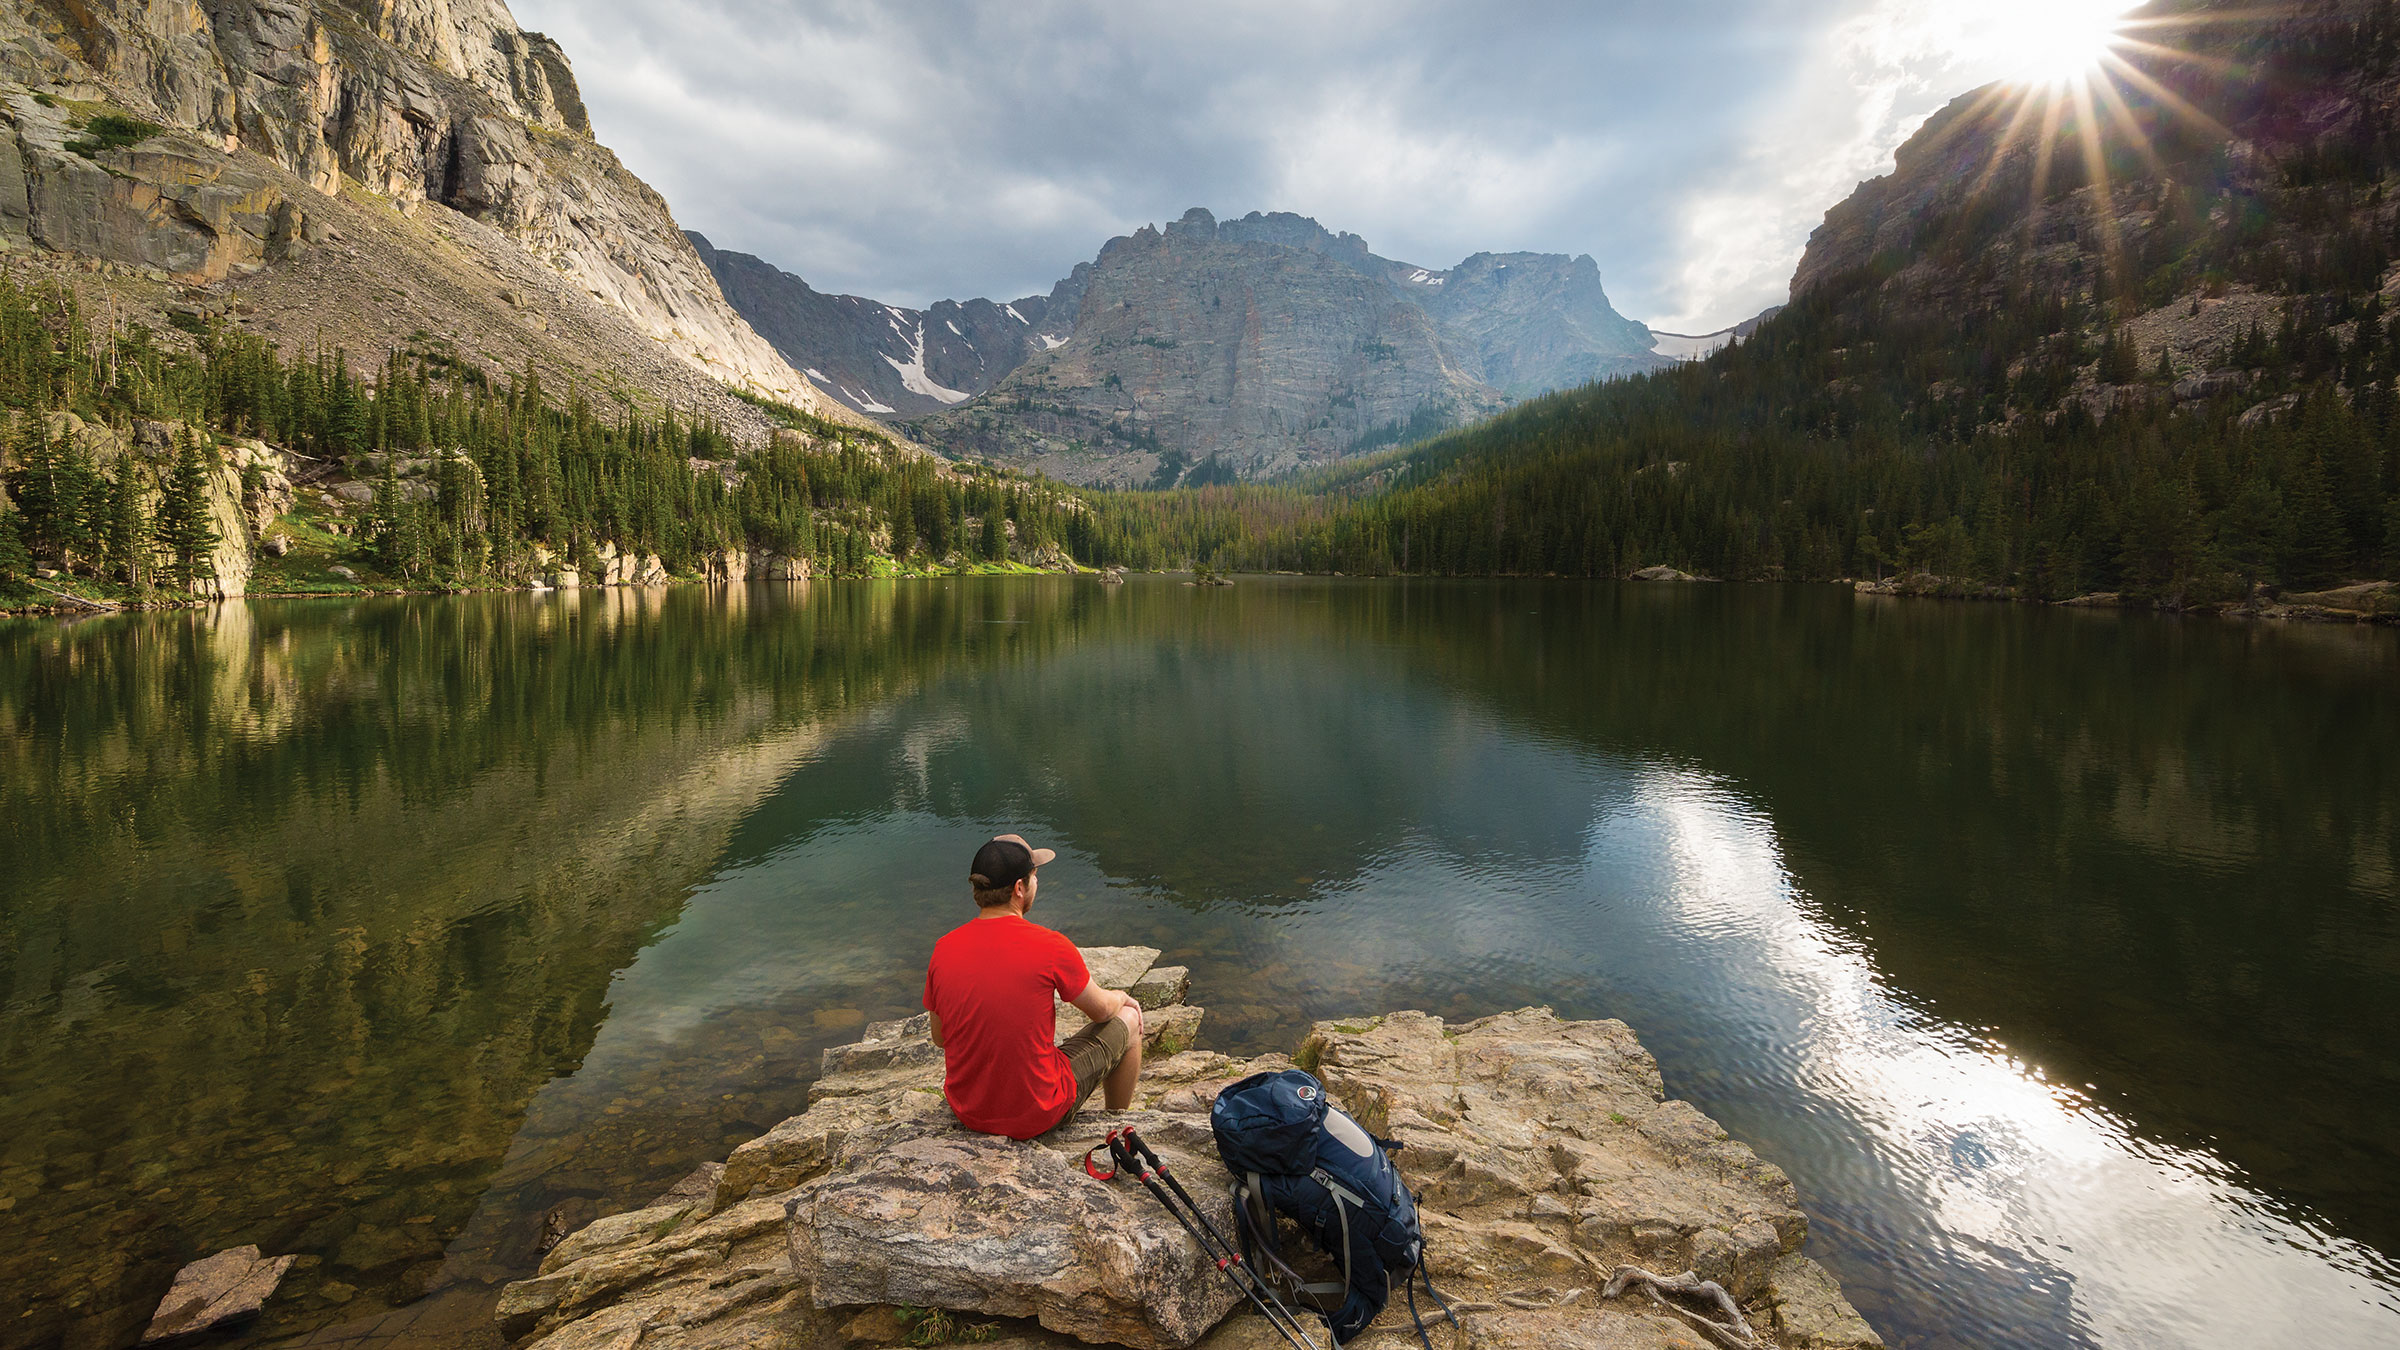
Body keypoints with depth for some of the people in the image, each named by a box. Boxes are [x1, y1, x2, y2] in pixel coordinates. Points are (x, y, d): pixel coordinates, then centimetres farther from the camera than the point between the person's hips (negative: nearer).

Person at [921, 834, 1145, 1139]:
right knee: (1129, 1019, 16)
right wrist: (1121, 998, 18)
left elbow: (940, 1038, 4)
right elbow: (1102, 1010, -5)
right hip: (1038, 1116, -5)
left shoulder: (944, 950, -9)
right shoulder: (1050, 947, -22)